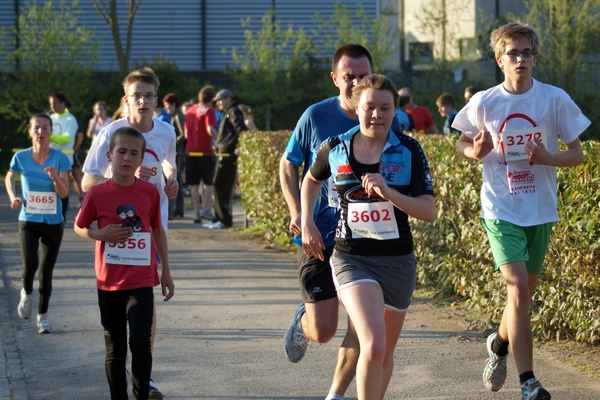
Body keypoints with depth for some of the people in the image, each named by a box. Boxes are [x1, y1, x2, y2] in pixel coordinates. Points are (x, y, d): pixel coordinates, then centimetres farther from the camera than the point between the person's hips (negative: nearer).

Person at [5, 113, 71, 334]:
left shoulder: (60, 159, -9)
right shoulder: (21, 158, -6)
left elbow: (64, 193, -12)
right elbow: (9, 178, 15)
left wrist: (55, 177, -30)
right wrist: (13, 197, -2)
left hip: (53, 223, 0)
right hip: (28, 221, 0)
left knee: (46, 272, 6)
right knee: (29, 265, -19)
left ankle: (43, 315, 24)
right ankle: (27, 293, 15)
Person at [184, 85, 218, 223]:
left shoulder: (190, 110, 13)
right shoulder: (208, 111, -6)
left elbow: (186, 133, 16)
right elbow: (210, 130, -20)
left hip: (190, 151, 5)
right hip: (205, 151, -5)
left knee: (194, 183, 7)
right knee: (208, 182, 6)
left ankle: (196, 212, 4)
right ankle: (206, 209, -4)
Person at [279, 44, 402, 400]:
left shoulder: (389, 121, -3)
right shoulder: (316, 117, -7)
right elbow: (288, 165, 6)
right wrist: (296, 211, -8)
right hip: (320, 236, -1)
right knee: (322, 331, -1)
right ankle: (302, 320, 37)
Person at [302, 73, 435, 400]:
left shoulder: (409, 151, -4)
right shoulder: (335, 149, -1)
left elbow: (429, 211, -10)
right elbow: (312, 179, 22)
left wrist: (389, 193, -24)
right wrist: (307, 223, 10)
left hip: (398, 260, 2)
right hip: (351, 259, -2)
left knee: (384, 356, 13)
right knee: (373, 346, -23)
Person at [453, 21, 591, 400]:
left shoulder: (555, 99, -4)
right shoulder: (484, 103, -3)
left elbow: (578, 154, 0)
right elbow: (463, 143, 12)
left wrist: (547, 157, -19)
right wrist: (475, 152, -11)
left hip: (541, 209, 2)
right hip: (501, 208, -2)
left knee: (526, 291, 14)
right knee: (518, 286, -16)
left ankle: (500, 343, 45)